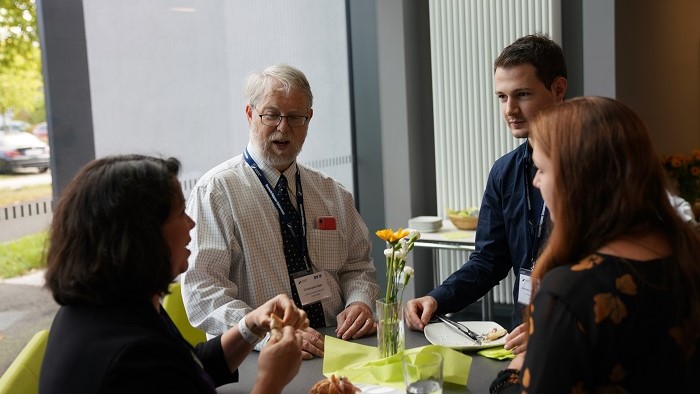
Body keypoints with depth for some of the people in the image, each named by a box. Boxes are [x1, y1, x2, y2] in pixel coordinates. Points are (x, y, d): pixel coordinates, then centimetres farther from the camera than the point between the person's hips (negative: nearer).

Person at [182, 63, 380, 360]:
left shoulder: (332, 193, 14)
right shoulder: (214, 191, -4)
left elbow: (357, 266, 19)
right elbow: (202, 291, -12)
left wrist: (359, 302, -4)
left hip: (337, 346, 4)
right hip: (253, 360, -4)